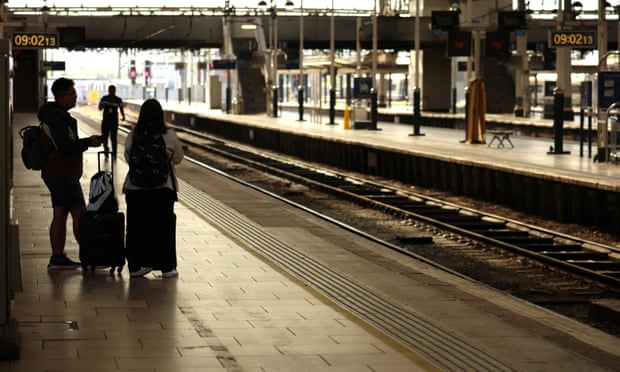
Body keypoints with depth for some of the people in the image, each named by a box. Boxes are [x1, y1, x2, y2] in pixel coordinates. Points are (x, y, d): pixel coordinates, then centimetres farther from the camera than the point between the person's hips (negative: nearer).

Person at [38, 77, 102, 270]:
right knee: (80, 215, -7)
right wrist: (88, 142, -15)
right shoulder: (57, 117, -17)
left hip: (55, 174, 10)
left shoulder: (57, 115, 18)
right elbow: (65, 145, -23)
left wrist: (85, 142, 13)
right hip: (63, 175, -10)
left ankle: (57, 258, 10)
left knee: (60, 215, 9)